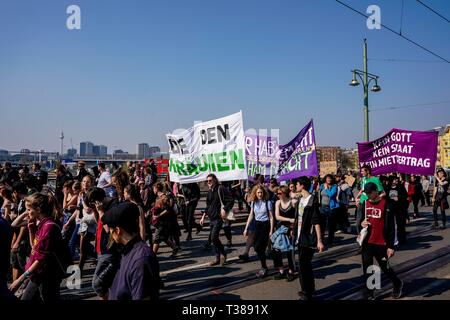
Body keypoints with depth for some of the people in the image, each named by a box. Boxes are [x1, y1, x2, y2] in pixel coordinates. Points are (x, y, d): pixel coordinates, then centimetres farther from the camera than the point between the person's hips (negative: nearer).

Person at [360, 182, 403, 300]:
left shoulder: (386, 205, -10)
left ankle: (398, 284, 38)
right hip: (367, 242, 4)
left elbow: (391, 227, -10)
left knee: (385, 267, 11)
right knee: (367, 269, 5)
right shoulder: (365, 204, 5)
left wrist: (391, 246, -13)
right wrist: (362, 223, -7)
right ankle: (369, 294, 16)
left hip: (381, 243, -4)